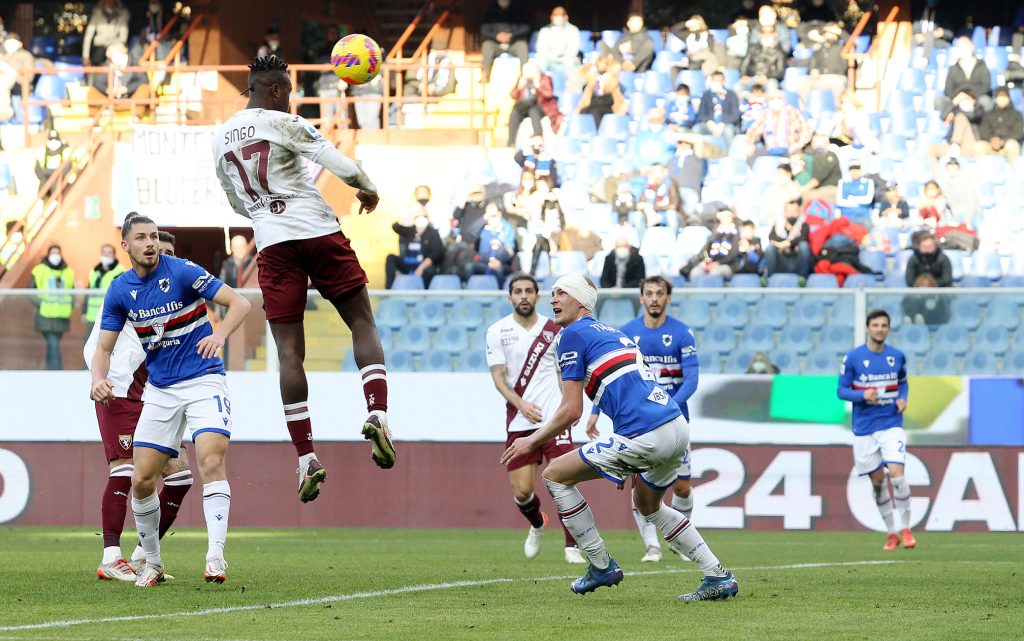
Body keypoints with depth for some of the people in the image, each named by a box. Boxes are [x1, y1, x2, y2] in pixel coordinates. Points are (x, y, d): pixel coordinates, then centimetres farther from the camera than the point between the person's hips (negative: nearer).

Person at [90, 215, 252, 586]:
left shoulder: (183, 273, -11)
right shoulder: (119, 292, 1)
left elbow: (239, 304, -12)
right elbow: (104, 348, 6)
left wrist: (220, 334, -31)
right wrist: (99, 380, -16)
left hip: (203, 381, -4)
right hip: (160, 390, 4)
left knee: (211, 462, -23)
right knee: (141, 480, 1)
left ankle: (216, 556, -26)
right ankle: (152, 563, 18)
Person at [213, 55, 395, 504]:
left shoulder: (220, 139, 14)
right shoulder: (282, 123, -4)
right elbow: (340, 165, -11)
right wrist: (367, 189, 8)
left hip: (271, 244, 4)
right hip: (318, 232, -4)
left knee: (289, 350, 2)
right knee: (362, 323, 8)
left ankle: (305, 457, -5)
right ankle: (377, 414, -13)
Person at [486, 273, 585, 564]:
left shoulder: (553, 329, 7)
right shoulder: (498, 331, 3)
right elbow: (498, 377, -2)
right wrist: (521, 404, -16)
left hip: (554, 417, 0)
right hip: (518, 421, 0)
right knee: (522, 490, -1)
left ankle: (571, 547, -3)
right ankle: (537, 524, 33)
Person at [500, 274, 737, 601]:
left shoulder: (572, 335, 1)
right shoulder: (614, 333, 27)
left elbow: (571, 411, -4)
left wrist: (531, 441, 11)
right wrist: (629, 465, 37)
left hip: (647, 436, -9)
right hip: (679, 428, 9)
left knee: (555, 475, 5)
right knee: (647, 505, 32)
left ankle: (601, 566, 9)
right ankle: (718, 577, 25)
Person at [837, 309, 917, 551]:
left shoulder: (897, 356, 4)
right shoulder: (853, 358, -4)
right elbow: (841, 390, -1)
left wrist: (902, 398, -1)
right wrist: (863, 395, -19)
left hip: (892, 424, 0)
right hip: (864, 429, 0)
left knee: (896, 472, -16)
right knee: (877, 480, 4)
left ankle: (906, 528, -3)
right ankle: (891, 533, 18)